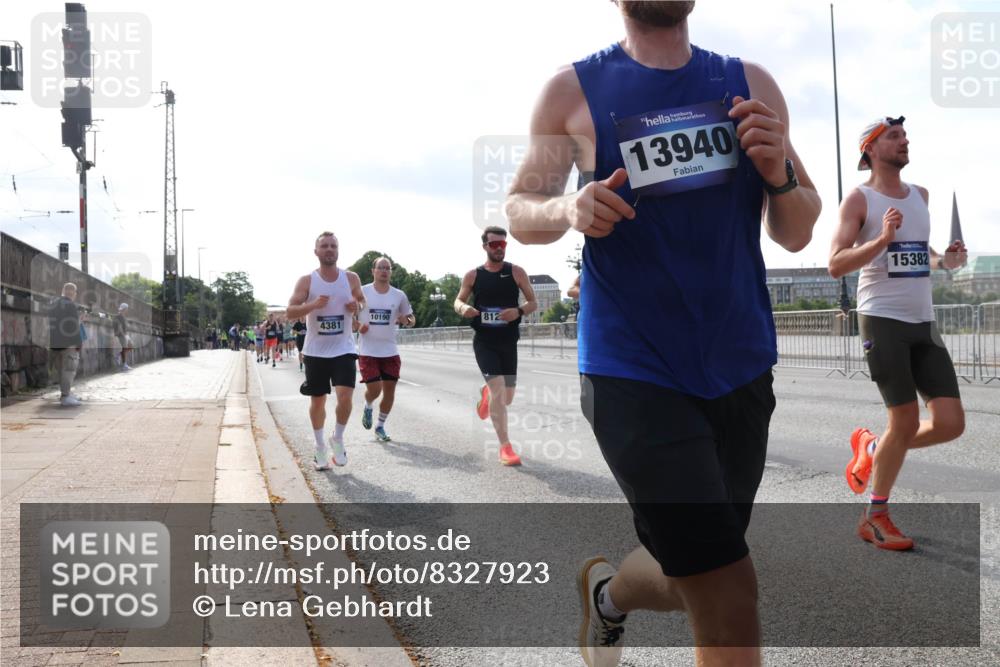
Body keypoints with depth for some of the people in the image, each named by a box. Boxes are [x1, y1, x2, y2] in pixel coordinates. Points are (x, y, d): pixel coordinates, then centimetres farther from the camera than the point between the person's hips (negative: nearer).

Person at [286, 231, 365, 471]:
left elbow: (362, 303, 16)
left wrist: (357, 306, -8)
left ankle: (338, 439, 11)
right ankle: (320, 447, 27)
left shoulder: (351, 278, 1)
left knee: (345, 397, -15)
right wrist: (313, 305, -25)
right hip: (316, 351, 0)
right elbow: (290, 311, -8)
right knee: (317, 401, 9)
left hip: (343, 350, 0)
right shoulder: (306, 281, -4)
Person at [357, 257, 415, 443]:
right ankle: (368, 407, 26)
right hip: (368, 351, -3)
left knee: (389, 389, 3)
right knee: (374, 389, -10)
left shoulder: (399, 295, 2)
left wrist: (407, 320, -13)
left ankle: (380, 426, 22)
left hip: (390, 351, 3)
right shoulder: (362, 292, -4)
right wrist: (358, 326, -14)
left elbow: (411, 319, 11)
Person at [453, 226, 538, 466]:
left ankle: (486, 394, 48)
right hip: (484, 342, -2)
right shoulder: (473, 275, -2)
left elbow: (533, 303, 1)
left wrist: (518, 311, -21)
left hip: (508, 342, 2)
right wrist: (463, 308, -16)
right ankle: (505, 447, -8)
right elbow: (458, 300, 9)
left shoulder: (516, 272, -3)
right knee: (498, 389, -17)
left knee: (506, 398, 10)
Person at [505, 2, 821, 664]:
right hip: (634, 372, -4)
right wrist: (568, 210, -18)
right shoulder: (574, 92, -1)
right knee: (728, 596, -12)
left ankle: (607, 590, 48)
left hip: (740, 367, 4)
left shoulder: (750, 85, 6)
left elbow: (796, 235, 8)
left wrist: (780, 175, -13)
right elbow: (519, 211, 4)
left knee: (690, 579, 16)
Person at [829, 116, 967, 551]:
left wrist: (944, 261, 7)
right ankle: (874, 516, 12)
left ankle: (871, 448, 25)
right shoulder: (860, 199, -4)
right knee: (906, 422, -6)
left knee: (951, 424, -2)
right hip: (883, 320, -6)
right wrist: (883, 239, -25)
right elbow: (835, 265, -13)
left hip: (924, 323, 6)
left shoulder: (920, 195, 16)